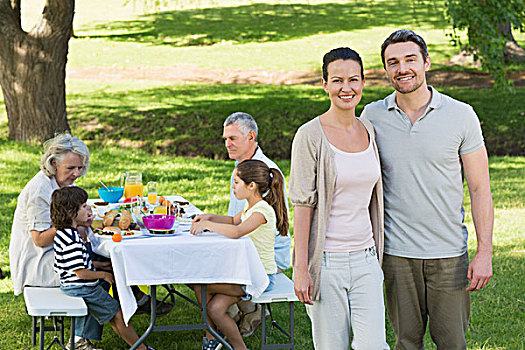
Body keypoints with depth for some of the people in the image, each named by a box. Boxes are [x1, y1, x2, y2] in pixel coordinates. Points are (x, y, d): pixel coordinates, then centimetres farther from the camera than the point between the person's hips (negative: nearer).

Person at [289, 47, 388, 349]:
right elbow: (302, 204, -10)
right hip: (326, 261, -4)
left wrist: (382, 255, 15)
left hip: (365, 259, 4)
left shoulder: (369, 131, 8)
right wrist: (300, 268, -13)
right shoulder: (310, 135, -8)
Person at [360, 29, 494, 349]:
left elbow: (480, 189, -2)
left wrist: (485, 253, -8)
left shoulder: (461, 115, -4)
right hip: (396, 252, 1)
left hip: (449, 253, -1)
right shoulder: (372, 116, 0)